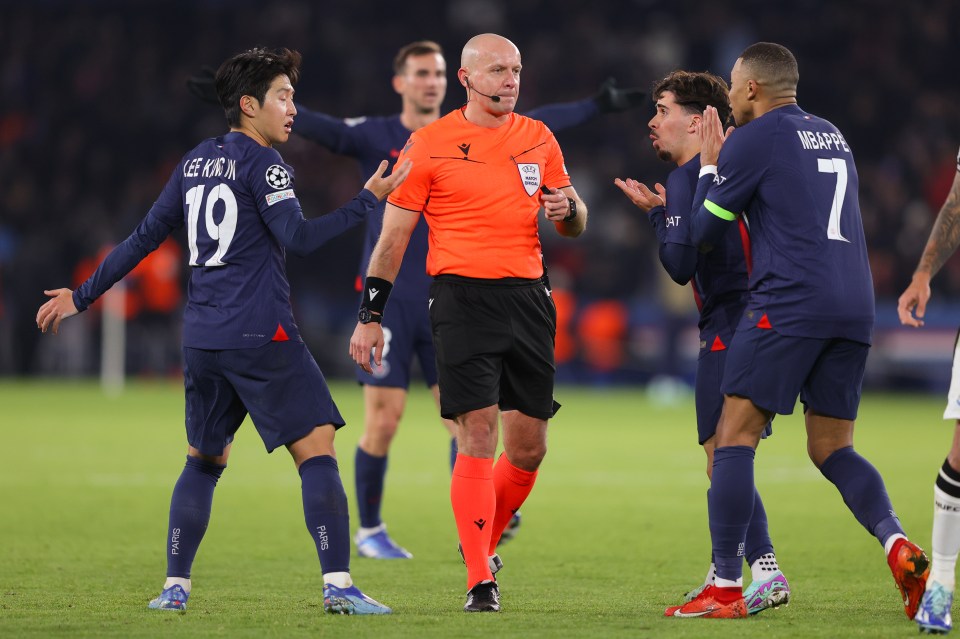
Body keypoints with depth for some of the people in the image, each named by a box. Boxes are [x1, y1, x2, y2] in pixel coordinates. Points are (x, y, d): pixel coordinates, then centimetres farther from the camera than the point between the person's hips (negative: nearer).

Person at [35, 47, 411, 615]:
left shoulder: (195, 163, 15)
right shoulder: (261, 163, -6)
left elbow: (144, 238, 17)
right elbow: (298, 238, -17)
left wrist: (82, 297, 25)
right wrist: (369, 200, -16)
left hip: (202, 339, 7)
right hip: (261, 336, -7)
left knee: (204, 460, 18)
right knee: (317, 448, -6)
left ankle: (176, 587, 13)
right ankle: (338, 585, -16)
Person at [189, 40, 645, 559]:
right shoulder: (372, 138, -2)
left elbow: (535, 125, 7)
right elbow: (310, 124, -12)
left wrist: (599, 106, 2)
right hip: (387, 300, -3)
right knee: (383, 420, -3)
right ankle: (369, 531, 12)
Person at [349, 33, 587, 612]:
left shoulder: (538, 139, 12)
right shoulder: (430, 144, 0)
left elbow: (576, 225, 20)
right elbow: (394, 235, 3)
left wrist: (567, 207, -4)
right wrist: (370, 315, 0)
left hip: (529, 298, 4)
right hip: (463, 298, -4)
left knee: (529, 445, 5)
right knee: (478, 437, -11)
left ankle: (484, 541, 29)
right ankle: (480, 580, -7)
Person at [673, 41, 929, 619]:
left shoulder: (752, 140, -1)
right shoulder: (834, 138, 22)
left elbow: (705, 233, 5)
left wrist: (709, 166, 20)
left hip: (788, 304, -7)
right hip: (856, 307, 7)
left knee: (735, 438, -3)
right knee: (833, 449, 11)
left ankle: (727, 588, -8)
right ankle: (897, 543, -14)